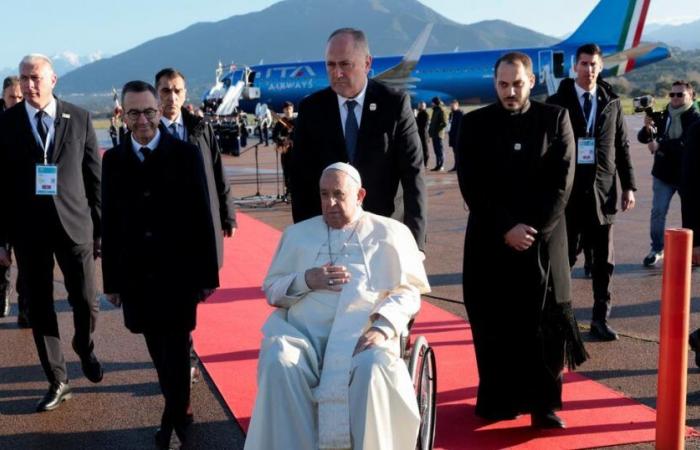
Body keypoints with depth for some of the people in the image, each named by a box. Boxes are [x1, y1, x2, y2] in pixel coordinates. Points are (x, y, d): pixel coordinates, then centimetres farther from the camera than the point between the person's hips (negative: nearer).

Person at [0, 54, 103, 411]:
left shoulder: (79, 119, 0)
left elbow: (94, 176, 3)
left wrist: (100, 228, 2)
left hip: (74, 224, 0)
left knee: (86, 303, 4)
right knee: (39, 308, 7)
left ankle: (84, 348, 38)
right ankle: (57, 382, 23)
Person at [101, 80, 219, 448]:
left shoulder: (186, 154, -3)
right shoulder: (113, 160, 4)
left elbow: (202, 217, -4)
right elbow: (110, 223, 5)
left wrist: (208, 273, -5)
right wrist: (111, 279, 5)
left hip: (178, 271, -2)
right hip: (136, 273, 3)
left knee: (176, 348, 2)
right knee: (159, 350, 12)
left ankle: (174, 415, 22)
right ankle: (178, 412, 30)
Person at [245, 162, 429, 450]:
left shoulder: (390, 233, 15)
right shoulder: (297, 233, 22)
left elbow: (408, 291, 6)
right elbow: (271, 289, 19)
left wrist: (383, 327, -13)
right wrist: (307, 280, -2)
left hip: (363, 332, -2)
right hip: (303, 332, 2)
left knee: (374, 367, -36)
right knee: (279, 363, -32)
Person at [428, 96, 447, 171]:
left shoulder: (441, 111, -10)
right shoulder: (435, 111, 17)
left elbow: (444, 123, -16)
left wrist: (437, 129, -16)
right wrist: (430, 130, 11)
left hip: (438, 134, -9)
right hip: (434, 134, 9)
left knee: (439, 150, -6)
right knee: (436, 151, 9)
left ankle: (441, 166, -3)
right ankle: (438, 165, 12)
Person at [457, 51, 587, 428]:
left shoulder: (555, 119, 3)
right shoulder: (475, 124, 3)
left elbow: (562, 181, -3)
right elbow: (471, 185, -3)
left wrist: (533, 230, -12)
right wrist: (506, 229, -12)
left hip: (544, 239, 0)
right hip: (491, 239, 0)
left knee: (544, 326, 0)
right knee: (494, 325, 4)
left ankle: (544, 404, 11)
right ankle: (497, 400, 17)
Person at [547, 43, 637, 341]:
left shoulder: (612, 102, 7)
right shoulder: (557, 103, -1)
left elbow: (622, 147, 9)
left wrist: (629, 186, 4)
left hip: (603, 191, 3)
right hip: (569, 191, -2)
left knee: (604, 260, 6)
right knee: (565, 255, 4)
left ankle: (600, 319, 14)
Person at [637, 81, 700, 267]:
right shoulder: (662, 116, 4)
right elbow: (643, 139, 3)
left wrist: (660, 146, -27)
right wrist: (647, 128, -18)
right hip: (664, 174, 3)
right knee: (658, 212, -2)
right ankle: (657, 250, 9)